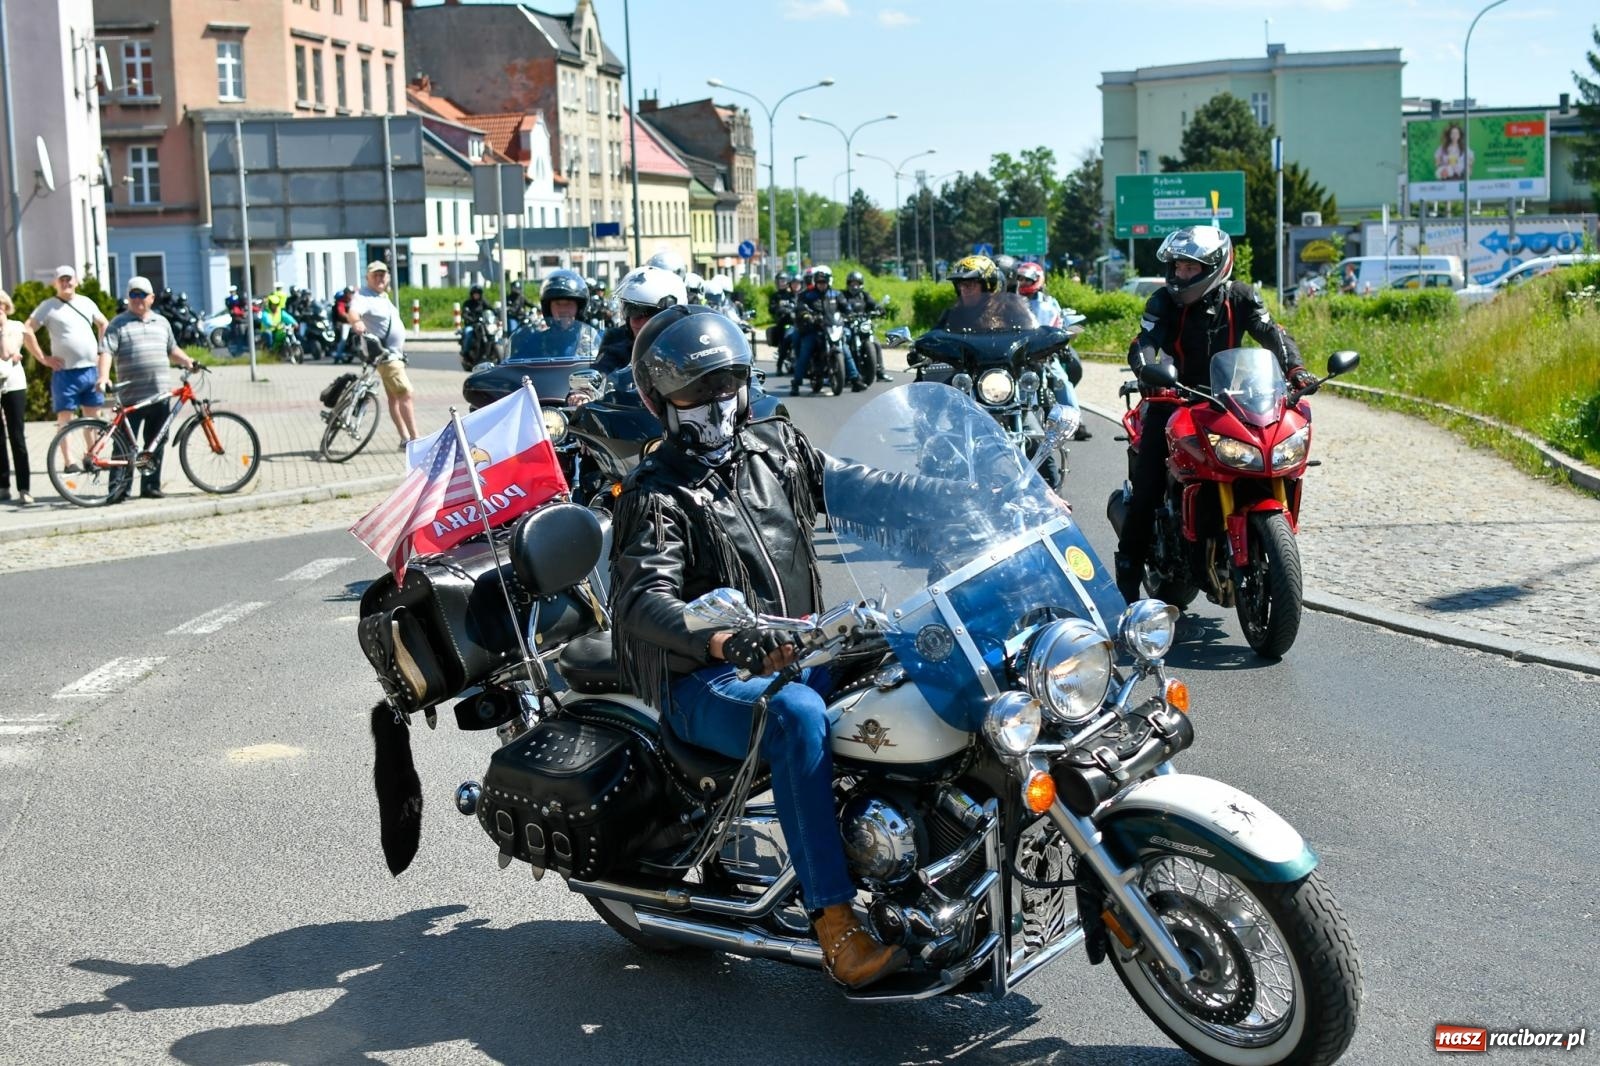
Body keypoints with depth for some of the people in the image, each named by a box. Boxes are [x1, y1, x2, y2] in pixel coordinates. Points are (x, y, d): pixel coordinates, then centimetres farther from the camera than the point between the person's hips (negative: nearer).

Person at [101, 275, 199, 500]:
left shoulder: (162, 323, 18)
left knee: (156, 444, 9)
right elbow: (107, 352, -8)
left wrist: (187, 361, 9)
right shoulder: (118, 325, 1)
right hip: (131, 397, -5)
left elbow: (172, 350, 27)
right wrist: (103, 376, -23)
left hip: (160, 396, 5)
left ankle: (151, 486, 17)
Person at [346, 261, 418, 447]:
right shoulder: (364, 297, -16)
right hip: (386, 355, -10)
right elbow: (353, 312, -36)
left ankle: (406, 439, 15)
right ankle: (415, 439, -16)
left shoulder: (383, 296, 13)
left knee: (394, 397, 12)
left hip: (395, 353, 10)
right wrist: (356, 322, -54)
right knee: (406, 395, -14)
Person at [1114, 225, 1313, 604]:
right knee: (1147, 487, -12)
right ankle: (1129, 564, -3)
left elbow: (1273, 333, -9)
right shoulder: (1163, 302, -6)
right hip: (1173, 398, -2)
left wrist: (1295, 368, -28)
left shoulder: (1239, 298, -1)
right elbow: (1144, 344, -20)